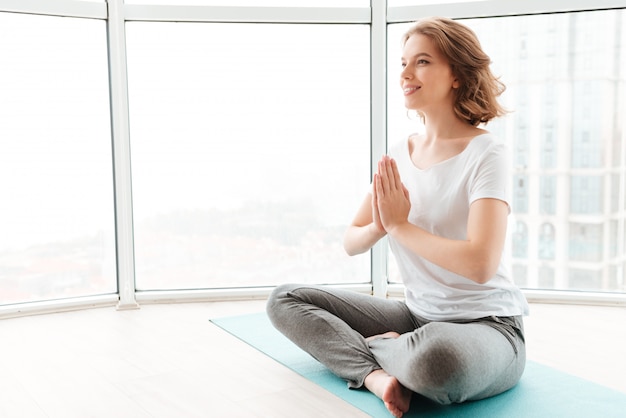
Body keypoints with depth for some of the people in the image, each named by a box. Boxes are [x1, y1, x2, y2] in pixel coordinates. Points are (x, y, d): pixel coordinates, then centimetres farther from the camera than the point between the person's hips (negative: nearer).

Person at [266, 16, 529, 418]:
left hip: (488, 325, -6)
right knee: (285, 300, 1)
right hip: (418, 314, 6)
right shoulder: (400, 154, 6)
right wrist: (378, 227, -15)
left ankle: (375, 344, -7)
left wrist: (400, 225, -16)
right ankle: (376, 373, -19)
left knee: (434, 355, -42)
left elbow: (480, 264, -26)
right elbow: (351, 243, 8)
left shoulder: (486, 153, -14)